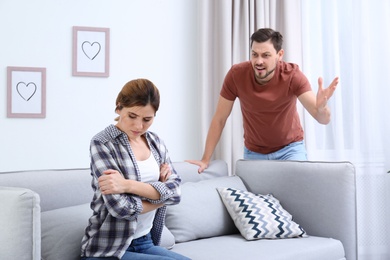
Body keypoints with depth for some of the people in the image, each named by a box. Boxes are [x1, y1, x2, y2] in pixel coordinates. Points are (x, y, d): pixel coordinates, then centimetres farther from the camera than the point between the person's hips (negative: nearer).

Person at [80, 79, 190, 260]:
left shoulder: (155, 141, 7)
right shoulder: (102, 144, -11)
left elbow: (175, 191, -7)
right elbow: (121, 207, -20)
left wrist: (128, 185, -20)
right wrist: (159, 194, -6)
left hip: (146, 243, 6)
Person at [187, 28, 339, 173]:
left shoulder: (292, 75, -23)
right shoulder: (236, 74, -21)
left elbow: (323, 119, -30)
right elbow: (219, 119, -10)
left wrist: (321, 107, -54)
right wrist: (206, 159, -12)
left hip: (290, 148, -1)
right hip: (254, 152, 1)